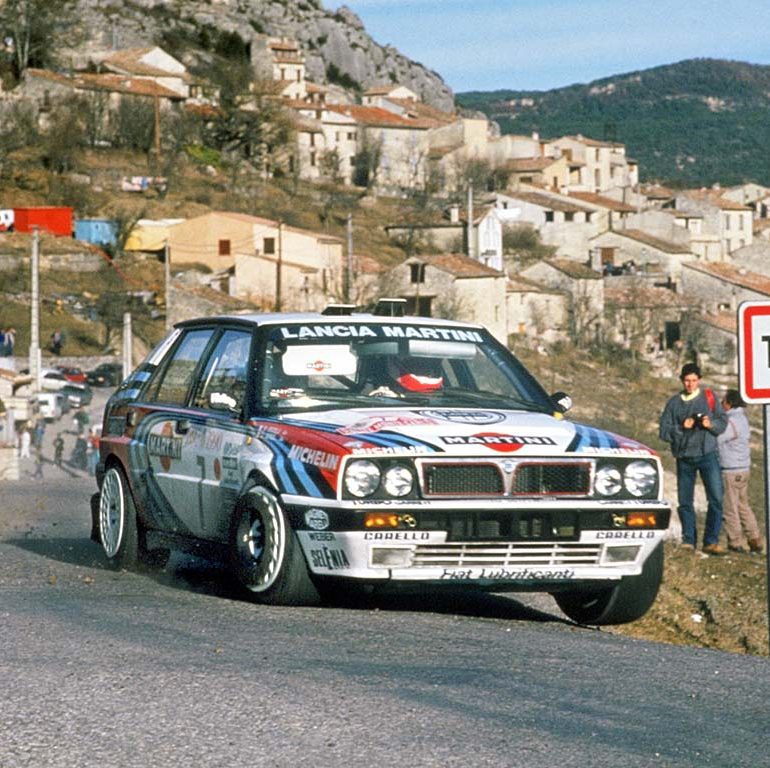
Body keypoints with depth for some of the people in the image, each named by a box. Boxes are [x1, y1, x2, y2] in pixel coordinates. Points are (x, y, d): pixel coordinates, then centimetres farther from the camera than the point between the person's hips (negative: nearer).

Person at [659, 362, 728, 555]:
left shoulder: (709, 397, 7)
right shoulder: (674, 403, 8)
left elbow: (723, 422, 5)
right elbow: (664, 431, 4)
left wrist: (711, 424, -15)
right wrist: (681, 428, -13)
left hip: (707, 454, -1)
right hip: (684, 457, 1)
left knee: (716, 498, -11)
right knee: (685, 501, 3)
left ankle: (711, 542, -8)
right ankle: (688, 540, 13)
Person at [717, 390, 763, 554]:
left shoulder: (732, 422, -18)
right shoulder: (742, 418, 12)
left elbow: (716, 440, -18)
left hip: (730, 471, -9)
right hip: (743, 468, 9)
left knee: (730, 507, -1)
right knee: (743, 505, 15)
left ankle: (735, 542, 2)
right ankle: (754, 540, 14)